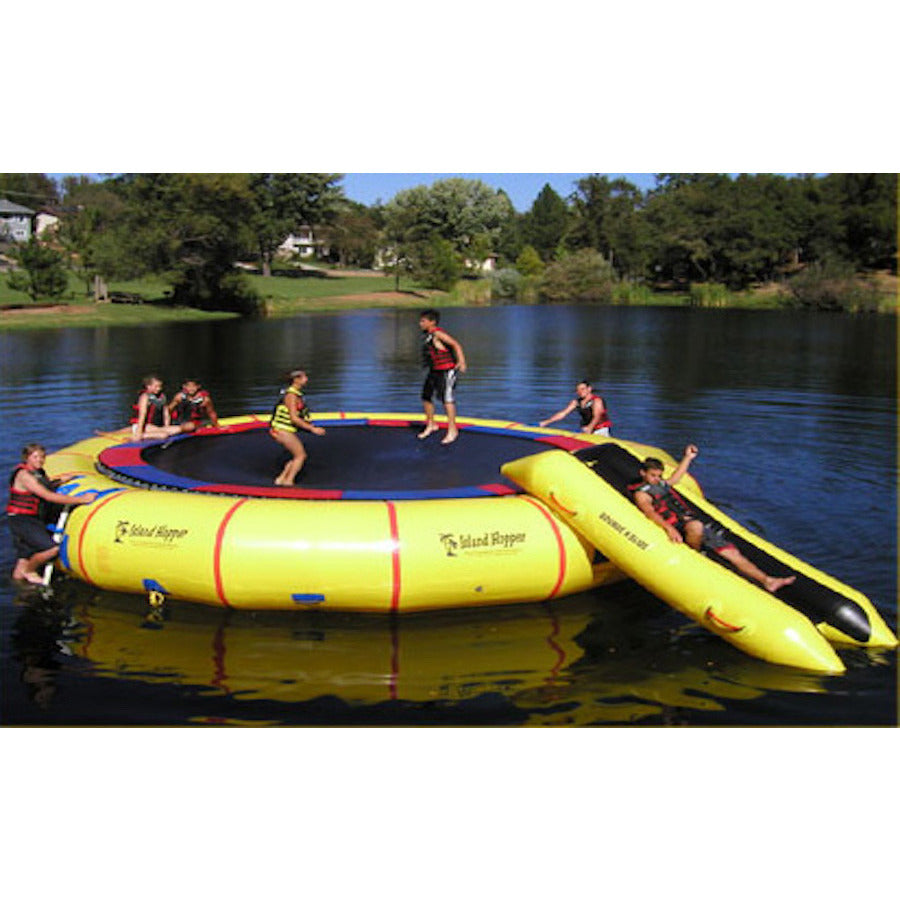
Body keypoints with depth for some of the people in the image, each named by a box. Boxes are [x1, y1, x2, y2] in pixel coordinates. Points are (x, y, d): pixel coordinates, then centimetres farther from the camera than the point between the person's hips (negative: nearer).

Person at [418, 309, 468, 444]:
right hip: (434, 371, 9)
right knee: (426, 398, 11)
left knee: (447, 399, -9)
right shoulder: (426, 335, 11)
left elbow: (456, 344, -23)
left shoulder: (438, 333, -16)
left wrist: (461, 361, -33)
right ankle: (431, 425, 27)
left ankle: (452, 430, -3)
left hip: (447, 371, -9)